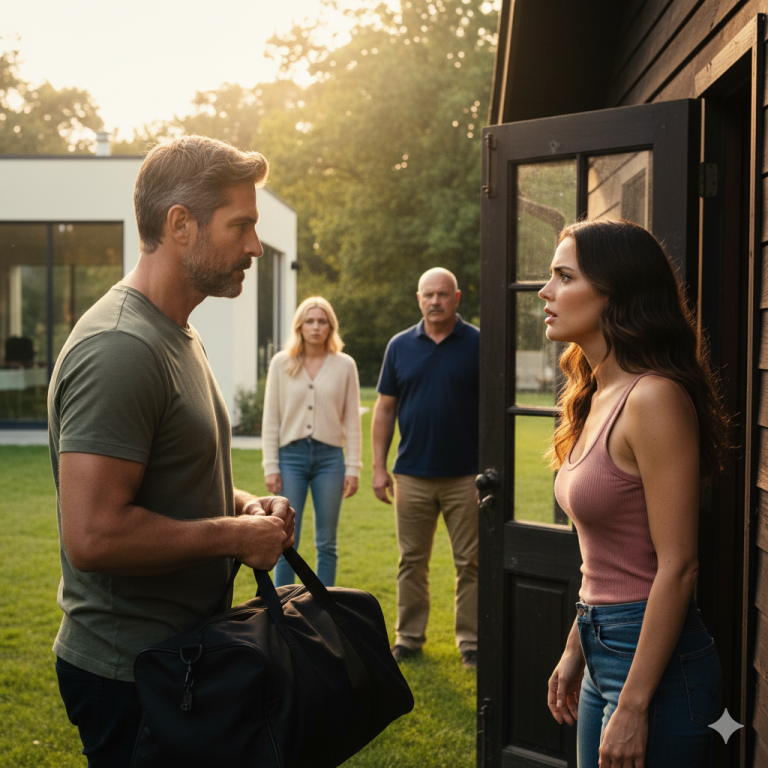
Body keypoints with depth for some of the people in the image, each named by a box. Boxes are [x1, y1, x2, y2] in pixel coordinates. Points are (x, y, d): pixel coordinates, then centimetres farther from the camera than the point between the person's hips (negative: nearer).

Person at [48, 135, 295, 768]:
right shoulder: (119, 349, -23)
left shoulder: (180, 336, 12)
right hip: (131, 674, -10)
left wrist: (245, 504, 4)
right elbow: (94, 537, -29)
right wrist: (236, 534, -18)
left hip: (182, 652, 10)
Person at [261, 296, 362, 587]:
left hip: (330, 456, 1)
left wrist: (353, 467, 0)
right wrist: (270, 467, -2)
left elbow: (352, 421, 5)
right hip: (291, 455, 0)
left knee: (326, 544, 8)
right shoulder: (281, 363, 3)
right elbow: (271, 418, 4)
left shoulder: (345, 365, 4)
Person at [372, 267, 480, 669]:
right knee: (412, 561, 10)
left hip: (465, 476, -2)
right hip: (412, 475, 2)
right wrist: (379, 466, 3)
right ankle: (409, 636, 22)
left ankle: (471, 640, 15)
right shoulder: (400, 346, 6)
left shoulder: (478, 345, -1)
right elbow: (385, 408, 8)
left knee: (470, 563, 4)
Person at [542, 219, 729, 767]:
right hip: (604, 648, 9)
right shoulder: (597, 397, 9)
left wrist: (633, 707, -20)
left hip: (655, 660, -9)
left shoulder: (655, 398, -19)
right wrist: (575, 651, 18)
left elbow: (677, 566, -21)